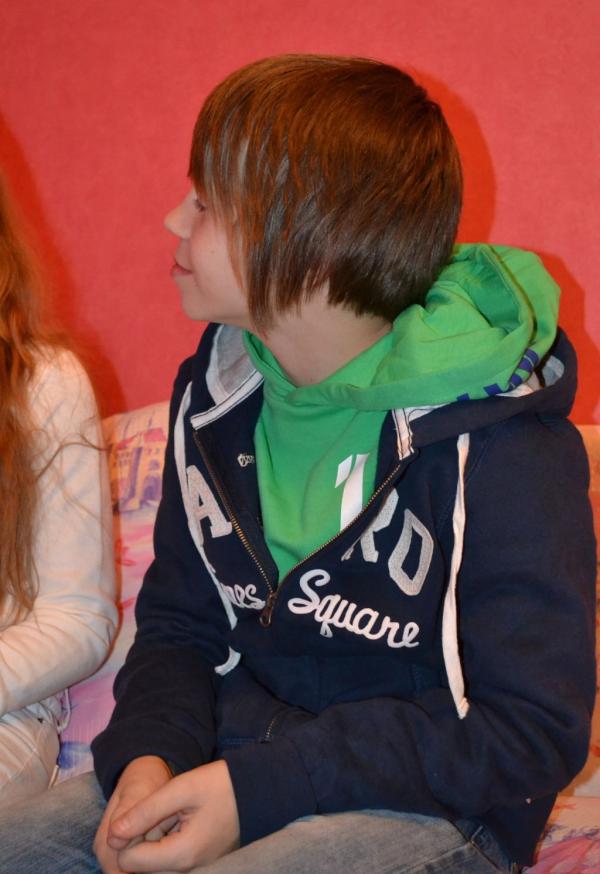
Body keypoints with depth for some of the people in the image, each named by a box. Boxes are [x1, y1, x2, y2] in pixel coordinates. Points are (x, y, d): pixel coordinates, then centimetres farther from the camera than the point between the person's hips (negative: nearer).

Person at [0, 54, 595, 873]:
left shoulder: (498, 443, -18)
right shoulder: (214, 396, 3)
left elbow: (532, 730, -18)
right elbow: (178, 620, 10)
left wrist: (257, 790, -22)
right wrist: (148, 753, -12)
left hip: (433, 805, -5)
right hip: (237, 757, 6)